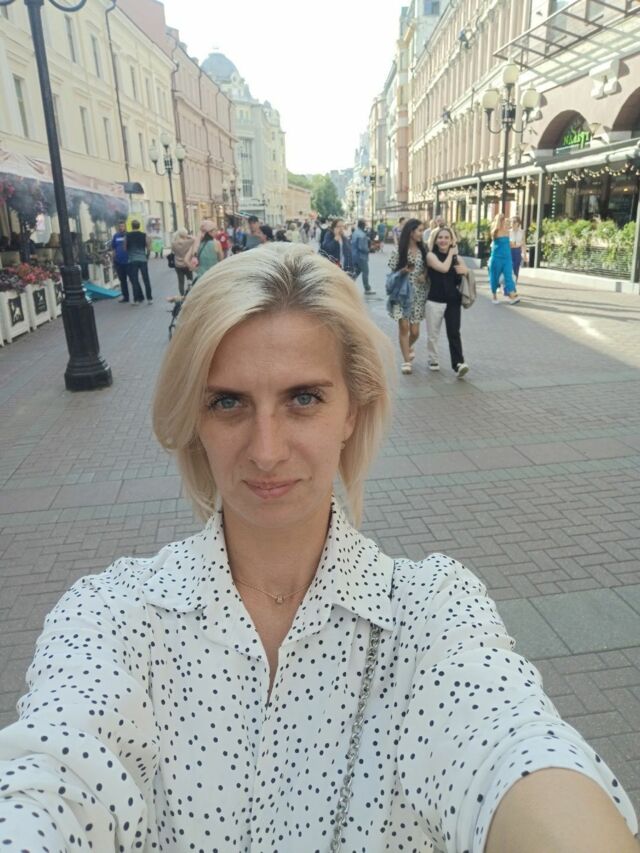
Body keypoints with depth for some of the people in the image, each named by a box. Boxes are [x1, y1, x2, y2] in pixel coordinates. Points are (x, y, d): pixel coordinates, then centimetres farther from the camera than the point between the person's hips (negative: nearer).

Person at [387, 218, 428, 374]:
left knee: (415, 330, 3)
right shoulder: (398, 250, -6)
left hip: (418, 293, 3)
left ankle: (409, 347, 37)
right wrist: (404, 270, -21)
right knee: (404, 327, -7)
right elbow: (393, 272, -1)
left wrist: (424, 275, -7)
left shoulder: (422, 249, 6)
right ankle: (406, 361, 3)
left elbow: (426, 268, 16)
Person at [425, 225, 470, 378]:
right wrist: (451, 253, -5)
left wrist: (465, 271, -9)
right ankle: (433, 360, 26)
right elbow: (444, 268, -18)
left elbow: (467, 271, 12)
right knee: (433, 334, 7)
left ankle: (459, 364, -16)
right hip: (435, 301, -2)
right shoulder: (431, 255, -3)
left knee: (454, 333, -8)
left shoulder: (456, 256, 10)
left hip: (453, 301, 2)